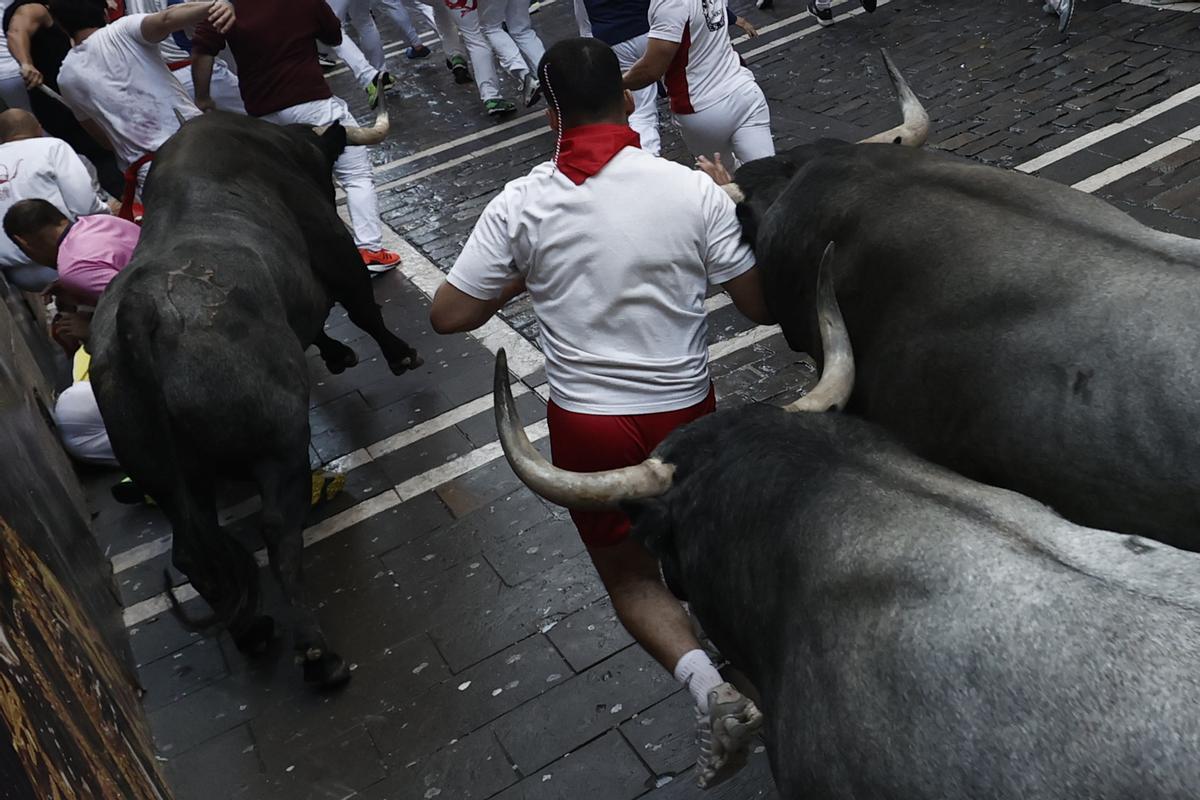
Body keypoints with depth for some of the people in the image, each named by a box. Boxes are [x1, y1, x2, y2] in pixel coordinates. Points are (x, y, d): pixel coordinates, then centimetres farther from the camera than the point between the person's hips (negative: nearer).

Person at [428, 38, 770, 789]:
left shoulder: (520, 205, -11)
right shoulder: (695, 192, -12)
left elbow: (448, 316, -7)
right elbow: (764, 307, -5)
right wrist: (732, 210, 10)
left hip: (588, 425, -1)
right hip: (684, 413, 1)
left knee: (629, 574, 19)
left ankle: (709, 685, -2)